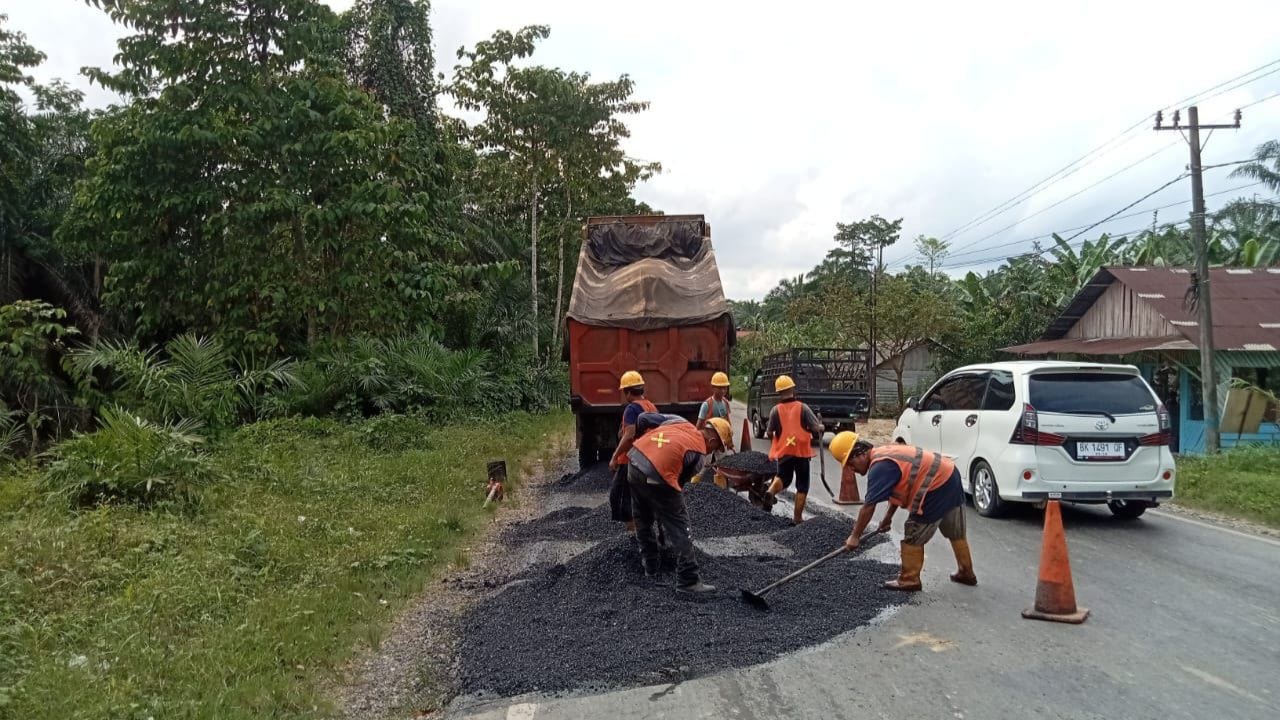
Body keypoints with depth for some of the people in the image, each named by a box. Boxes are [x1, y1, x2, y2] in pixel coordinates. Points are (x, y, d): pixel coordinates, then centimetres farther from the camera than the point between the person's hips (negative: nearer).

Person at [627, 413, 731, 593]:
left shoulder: (680, 421, 18)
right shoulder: (699, 454, 4)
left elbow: (643, 418, 16)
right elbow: (681, 480, 6)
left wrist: (638, 438, 30)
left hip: (634, 461, 7)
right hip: (656, 477, -7)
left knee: (643, 520, 26)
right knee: (679, 529, 4)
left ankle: (650, 565, 39)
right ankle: (688, 580, 4)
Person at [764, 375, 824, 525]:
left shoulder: (776, 410, -5)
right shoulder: (802, 407, -8)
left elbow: (769, 433, -2)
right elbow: (817, 428, -10)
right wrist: (821, 427, 12)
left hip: (783, 451, 2)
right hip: (801, 451, -1)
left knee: (783, 478, 20)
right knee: (802, 486, 10)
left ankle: (771, 491, -11)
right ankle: (797, 518, 10)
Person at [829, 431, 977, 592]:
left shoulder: (879, 466, -18)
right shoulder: (883, 454, 12)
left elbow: (868, 507, -17)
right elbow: (898, 490, 24)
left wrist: (855, 536, -9)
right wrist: (888, 517, 28)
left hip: (937, 487, -10)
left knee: (913, 537, 3)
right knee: (956, 533, 24)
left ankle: (909, 580, 14)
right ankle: (967, 573, 39)